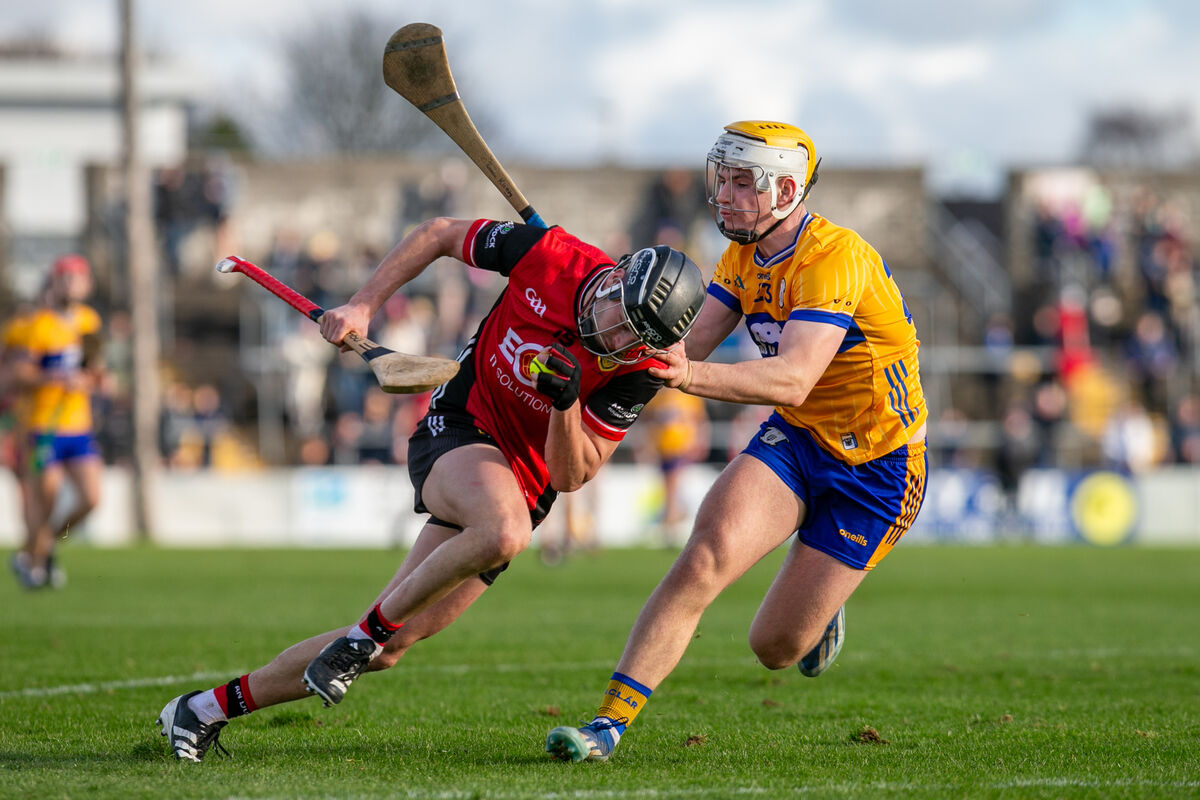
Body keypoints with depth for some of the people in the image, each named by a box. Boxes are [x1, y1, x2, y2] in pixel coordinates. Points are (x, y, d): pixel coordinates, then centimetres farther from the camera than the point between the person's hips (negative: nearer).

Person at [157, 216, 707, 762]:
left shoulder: (638, 370, -15)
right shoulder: (548, 255, -18)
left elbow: (570, 477, -12)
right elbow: (440, 234, 0)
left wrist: (565, 403, -29)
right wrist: (362, 306, -5)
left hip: (523, 485, 2)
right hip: (456, 429, -2)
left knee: (387, 647, -4)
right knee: (504, 531, -38)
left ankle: (217, 704, 11)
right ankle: (370, 628, -16)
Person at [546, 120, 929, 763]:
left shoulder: (835, 259, -27)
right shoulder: (745, 256, -1)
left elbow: (793, 379, -38)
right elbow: (694, 343, -3)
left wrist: (692, 375, -52)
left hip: (875, 468, -5)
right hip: (793, 439, 6)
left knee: (776, 647, -1)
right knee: (708, 553, -23)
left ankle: (821, 612, 37)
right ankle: (609, 722, -22)